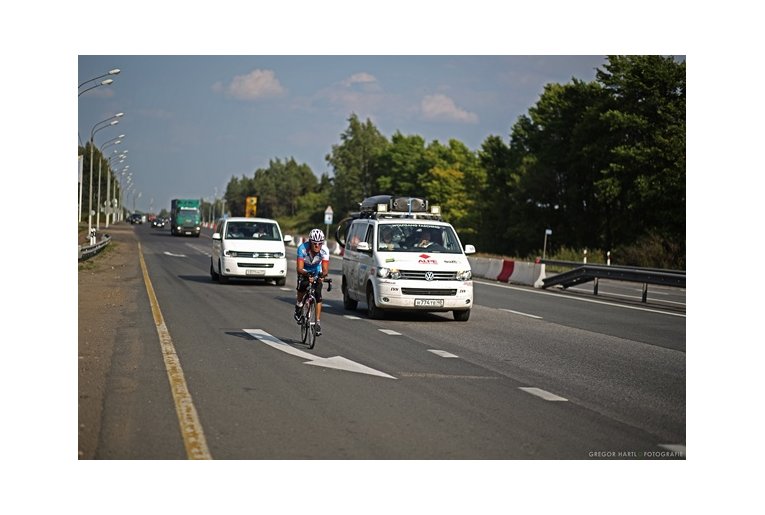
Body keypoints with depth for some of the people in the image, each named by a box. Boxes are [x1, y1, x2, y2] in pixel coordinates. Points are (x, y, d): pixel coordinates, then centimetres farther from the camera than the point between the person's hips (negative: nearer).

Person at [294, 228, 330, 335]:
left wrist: (323, 275, -56)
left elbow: (325, 269, -32)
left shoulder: (324, 250, -29)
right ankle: (298, 305, 4)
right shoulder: (303, 248, -33)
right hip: (304, 271, -1)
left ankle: (318, 322, -8)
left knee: (318, 295, -14)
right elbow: (299, 268, -37)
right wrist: (307, 275, -58)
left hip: (317, 272, 1)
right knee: (302, 287, -28)